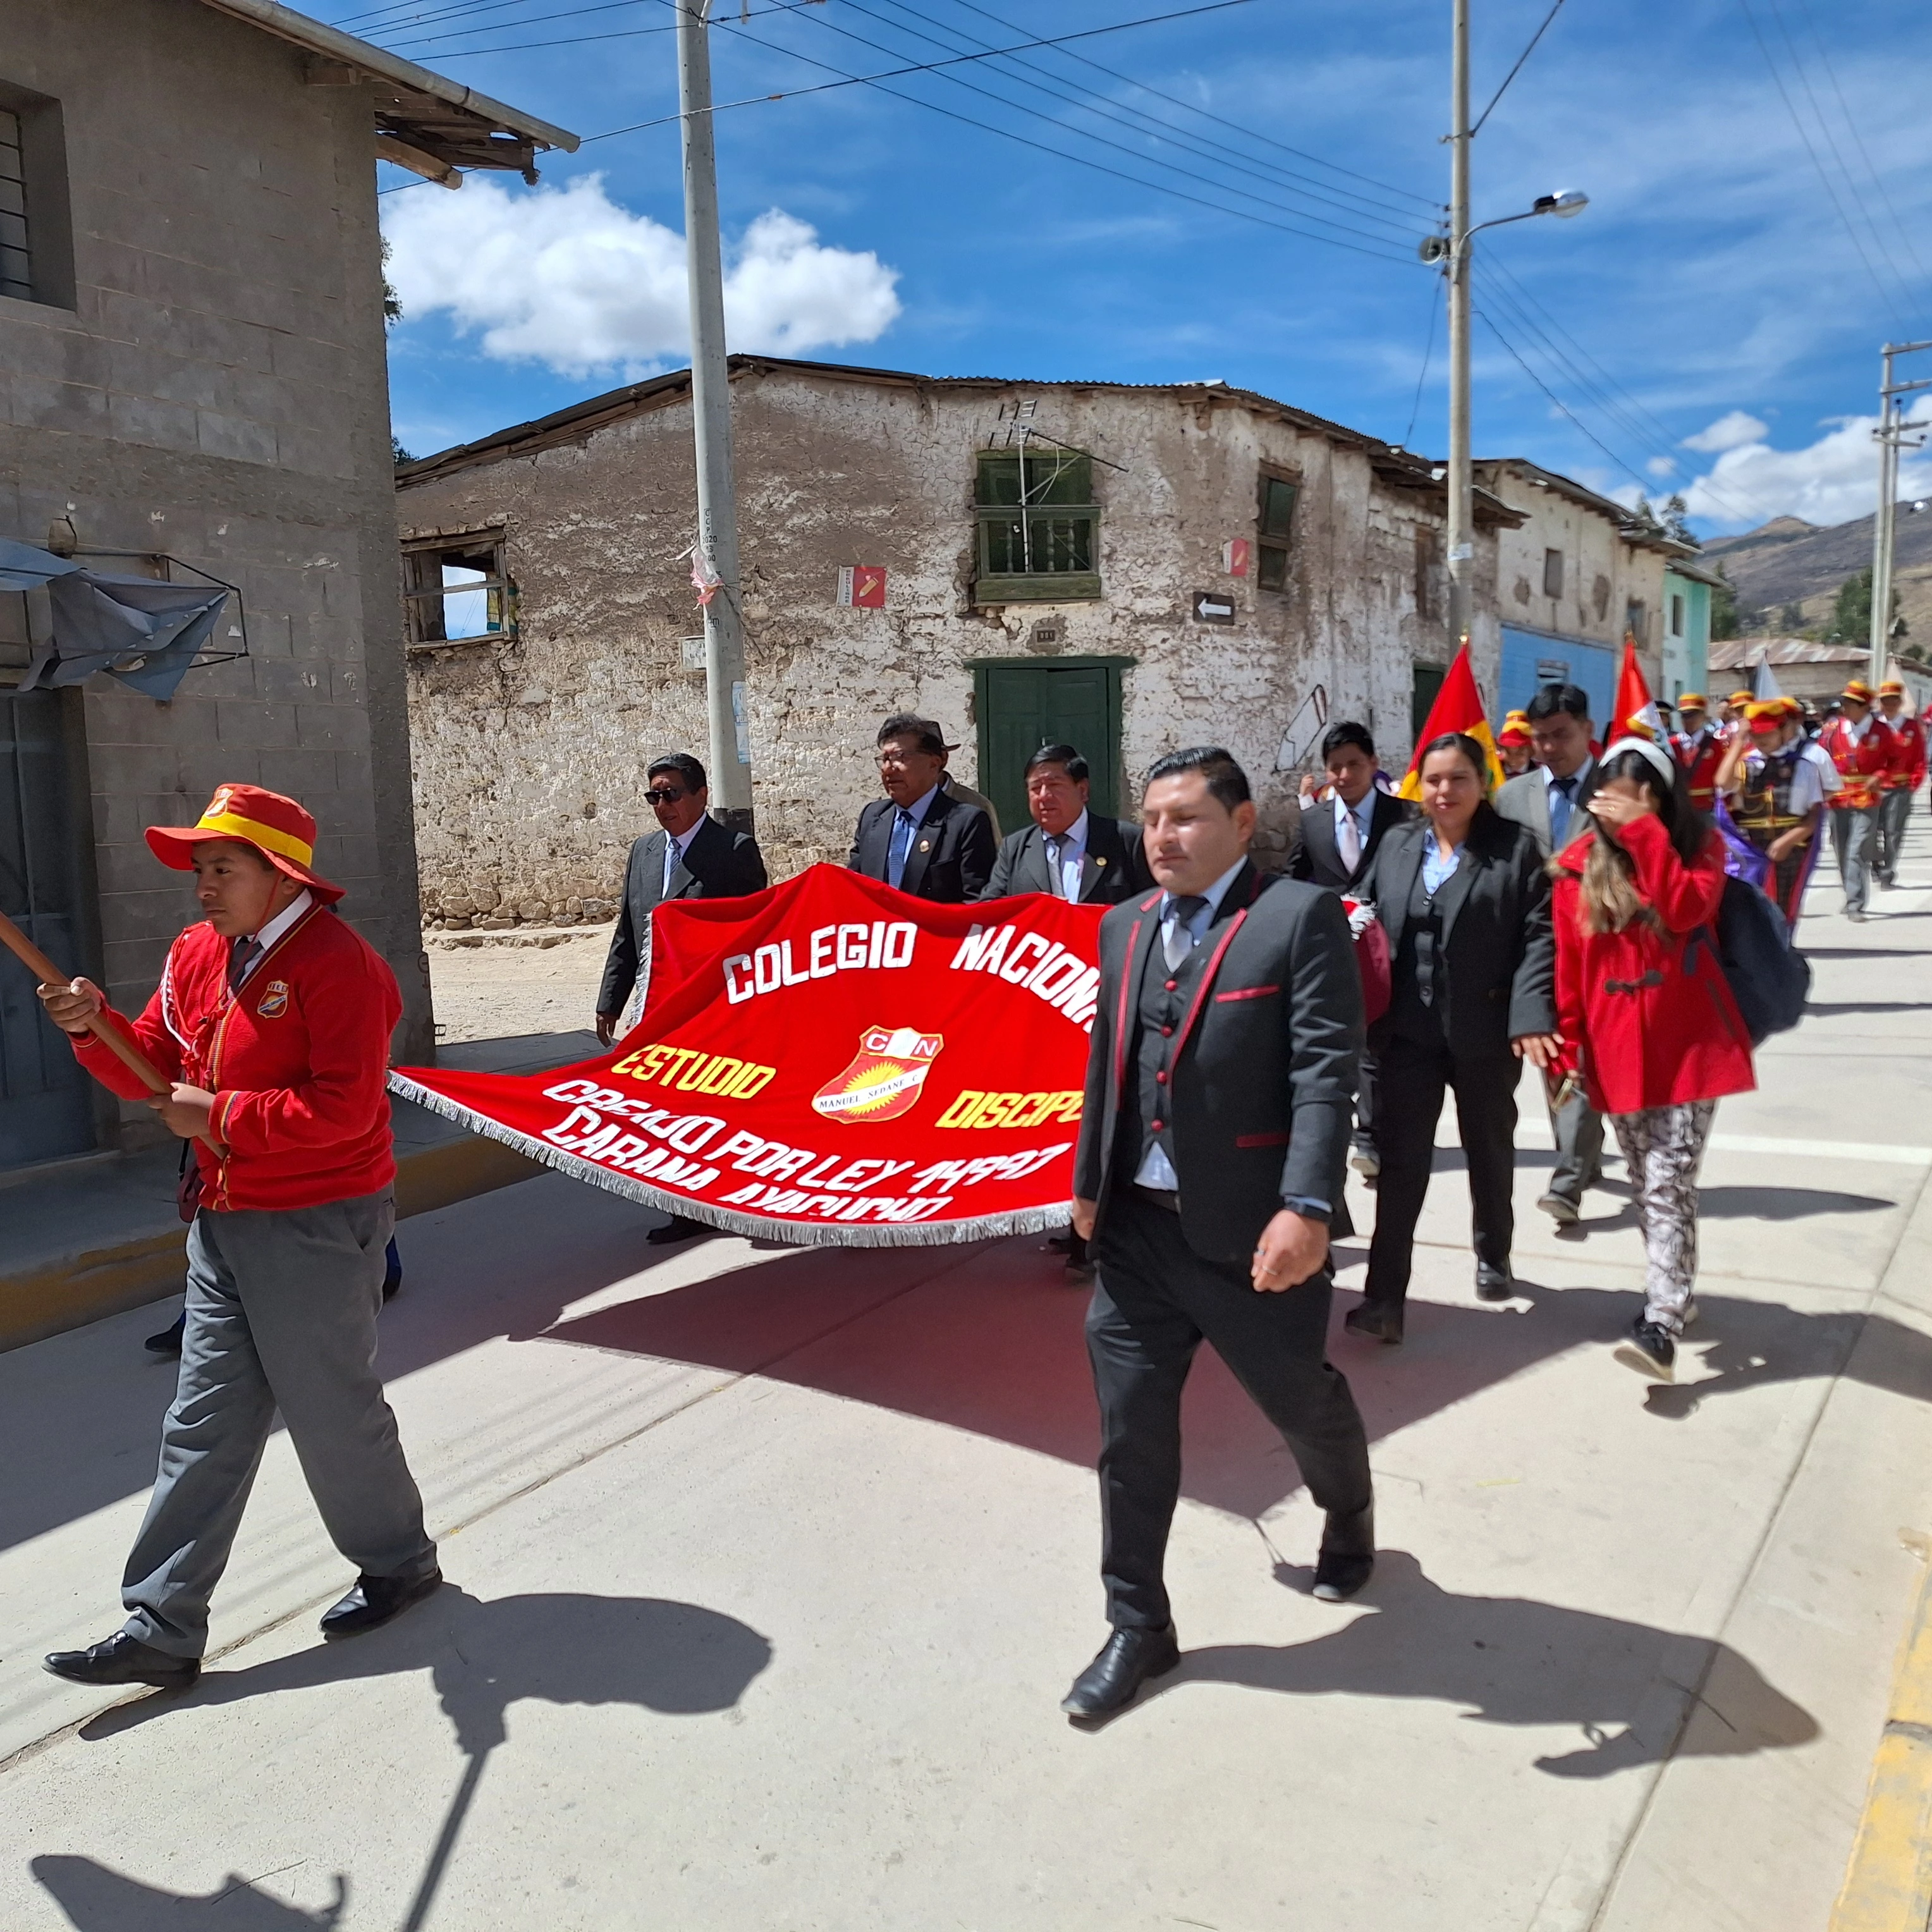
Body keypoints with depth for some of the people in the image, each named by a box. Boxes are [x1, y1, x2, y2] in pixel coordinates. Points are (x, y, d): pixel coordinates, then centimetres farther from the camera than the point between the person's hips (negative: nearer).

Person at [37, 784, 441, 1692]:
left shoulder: (337, 962, -18)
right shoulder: (197, 953, 9)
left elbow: (342, 1110, -24)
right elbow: (155, 1066, 11)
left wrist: (217, 1115, -20)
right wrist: (98, 1028, -8)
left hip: (319, 1225, -8)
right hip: (225, 1220, 8)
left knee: (332, 1410, 7)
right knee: (205, 1423, 11)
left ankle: (397, 1560, 30)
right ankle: (162, 1628, 20)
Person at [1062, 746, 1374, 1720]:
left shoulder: (1301, 916, -10)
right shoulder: (1124, 926, 9)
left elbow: (1325, 1071, -17)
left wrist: (1306, 1208, -25)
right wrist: (1089, 1183, 18)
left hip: (1253, 1232, -5)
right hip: (1136, 1228, 5)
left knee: (1305, 1404, 17)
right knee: (1130, 1430, 8)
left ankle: (1350, 1521, 50)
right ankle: (1138, 1626, 26)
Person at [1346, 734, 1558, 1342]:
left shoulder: (1517, 847, -4)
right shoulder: (1396, 845, 7)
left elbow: (1539, 935, -10)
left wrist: (1531, 1014, -21)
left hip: (1487, 1031, -2)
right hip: (1408, 1031, 2)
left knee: (1490, 1151, 18)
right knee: (1399, 1160, -1)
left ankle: (1494, 1256, 40)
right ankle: (1385, 1294, 1)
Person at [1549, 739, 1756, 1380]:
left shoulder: (1700, 846, -3)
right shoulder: (1577, 865, 2)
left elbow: (1685, 910, -24)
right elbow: (1567, 964, 3)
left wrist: (1644, 833, -25)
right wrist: (1566, 1043, 0)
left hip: (1689, 1044, -3)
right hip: (1618, 1050, 4)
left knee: (1669, 1186, -9)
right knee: (1644, 1185, 14)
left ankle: (1661, 1326, -8)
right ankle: (1674, 1293, 31)